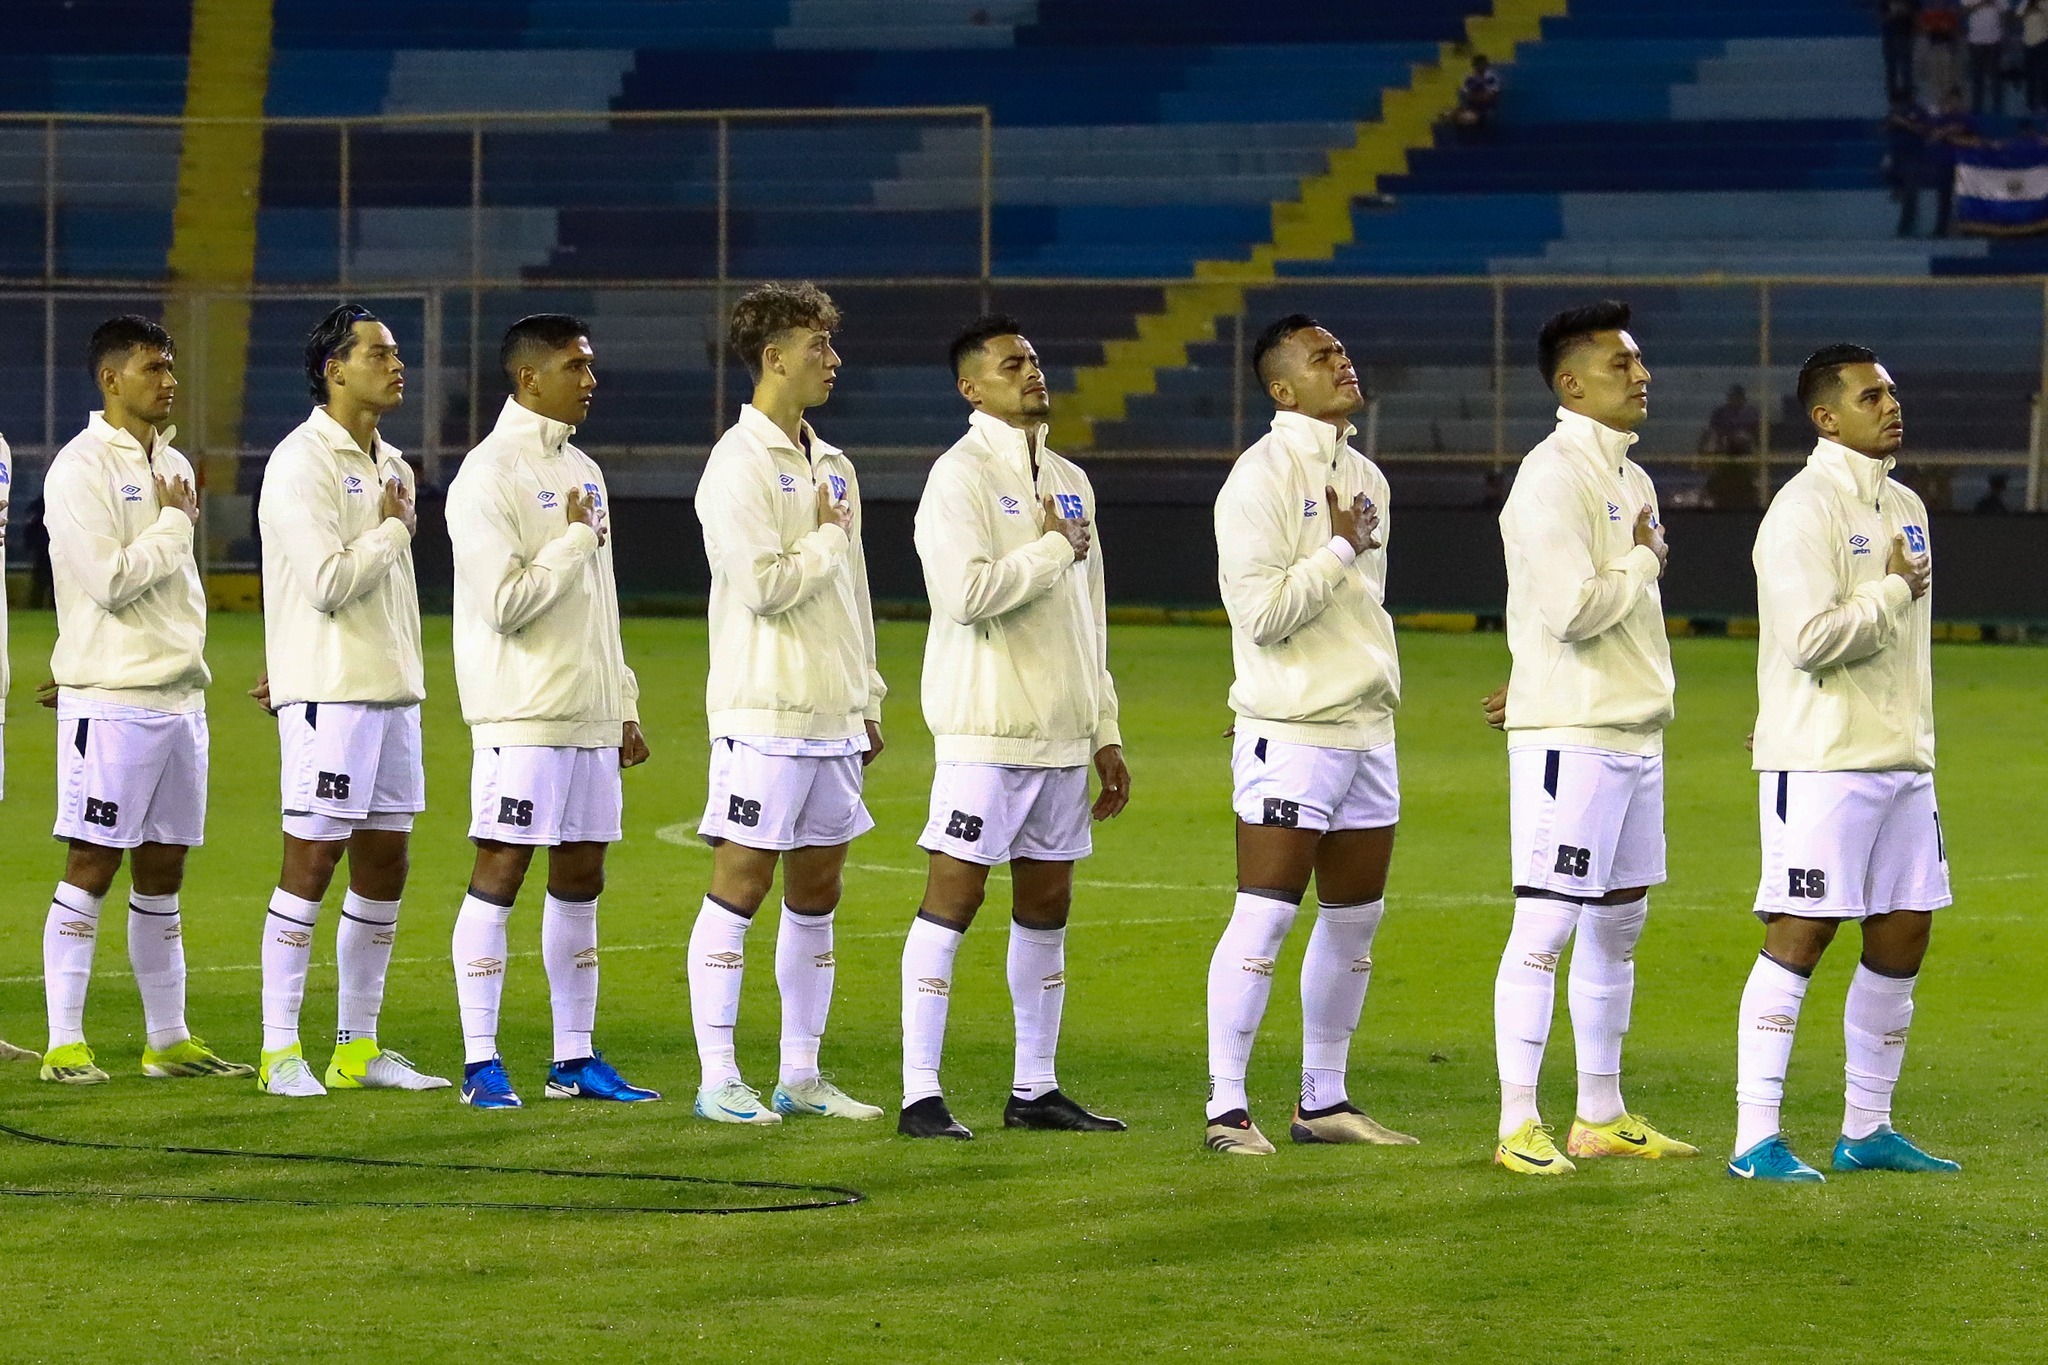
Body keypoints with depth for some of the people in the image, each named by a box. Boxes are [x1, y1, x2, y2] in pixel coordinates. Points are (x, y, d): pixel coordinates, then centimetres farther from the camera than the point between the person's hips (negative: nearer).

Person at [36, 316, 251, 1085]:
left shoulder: (172, 465, 15)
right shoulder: (81, 469, -10)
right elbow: (110, 580, -18)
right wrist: (174, 525, -7)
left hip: (179, 695, 7)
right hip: (110, 702, -7)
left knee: (161, 874, 11)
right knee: (91, 869, -5)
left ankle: (168, 1041, 15)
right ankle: (65, 1045, -2)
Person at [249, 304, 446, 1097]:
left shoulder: (388, 464, 16)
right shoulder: (302, 463, -12)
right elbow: (327, 579, -20)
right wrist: (396, 528, -8)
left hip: (394, 689, 8)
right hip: (329, 693, -8)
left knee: (383, 867, 9)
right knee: (311, 861, -6)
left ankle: (357, 1047, 16)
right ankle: (280, 1051, -2)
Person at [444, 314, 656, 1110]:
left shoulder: (582, 472, 16)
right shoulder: (489, 477, -10)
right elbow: (504, 602, -19)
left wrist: (623, 705, 18)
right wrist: (576, 539, -10)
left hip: (589, 716, 8)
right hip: (523, 714, -8)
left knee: (580, 878, 10)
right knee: (499, 874, -6)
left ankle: (576, 1057, 15)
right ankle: (481, 1062, -3)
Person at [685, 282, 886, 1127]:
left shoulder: (833, 468, 16)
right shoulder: (740, 464, -10)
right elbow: (763, 585, -19)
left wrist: (867, 701, 18)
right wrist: (828, 540, -5)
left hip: (832, 716, 8)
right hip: (765, 711, -8)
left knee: (816, 892, 10)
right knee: (741, 885, -5)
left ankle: (800, 1076, 16)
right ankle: (718, 1080, -2)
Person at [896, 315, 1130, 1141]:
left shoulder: (1069, 481, 16)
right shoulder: (961, 476, -9)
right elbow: (967, 592, -23)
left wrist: (1104, 731, 17)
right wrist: (1056, 548, -11)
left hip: (1061, 732, 8)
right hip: (987, 730, -8)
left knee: (1046, 906, 10)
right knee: (953, 896, -7)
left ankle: (1036, 1089, 18)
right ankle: (921, 1096, -6)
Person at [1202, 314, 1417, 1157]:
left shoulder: (1365, 478, 15)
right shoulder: (1264, 475, -11)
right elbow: (1261, 611, -19)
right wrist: (1342, 549, -12)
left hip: (1367, 730, 8)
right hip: (1291, 732, -8)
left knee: (1355, 918, 10)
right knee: (1266, 915, -9)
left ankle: (1323, 1100, 19)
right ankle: (1227, 1109, -6)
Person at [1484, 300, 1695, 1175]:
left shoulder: (1627, 476, 16)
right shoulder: (1554, 477, -15)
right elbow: (1573, 609, -23)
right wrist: (1646, 559, -9)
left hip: (1635, 732, 10)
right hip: (1570, 738, -9)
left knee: (1619, 920, 14)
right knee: (1546, 925, -7)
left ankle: (1602, 1117, 23)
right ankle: (1518, 1127, -5)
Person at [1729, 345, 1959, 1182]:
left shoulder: (1904, 507, 15)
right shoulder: (1805, 511, -13)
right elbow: (1813, 637, -23)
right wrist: (1898, 589, -11)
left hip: (1902, 759, 8)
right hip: (1821, 762, -8)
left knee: (1902, 939, 9)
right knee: (1800, 935, -8)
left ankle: (1868, 1130, 18)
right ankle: (1755, 1139, -6)